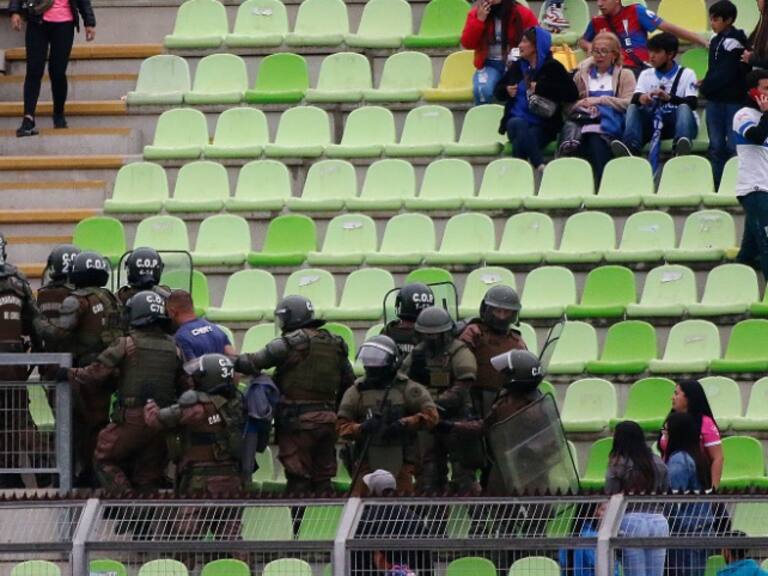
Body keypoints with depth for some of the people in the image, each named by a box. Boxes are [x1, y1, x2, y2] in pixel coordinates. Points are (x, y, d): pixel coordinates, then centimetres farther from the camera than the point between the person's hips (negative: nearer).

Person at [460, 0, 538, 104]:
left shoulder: (522, 13, -6)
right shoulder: (477, 13, -2)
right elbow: (467, 44, -7)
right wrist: (479, 20, -18)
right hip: (490, 64, 1)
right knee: (482, 90, -31)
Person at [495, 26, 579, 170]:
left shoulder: (552, 68, 2)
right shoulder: (517, 67, 16)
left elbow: (572, 94, -10)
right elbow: (498, 91, 28)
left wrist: (541, 88, -13)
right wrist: (506, 91, 3)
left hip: (542, 126, -3)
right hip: (516, 119, 3)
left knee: (521, 142, -36)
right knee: (518, 125, -35)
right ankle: (540, 167, -37)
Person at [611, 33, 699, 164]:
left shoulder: (686, 74, 2)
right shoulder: (646, 75, 13)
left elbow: (693, 103, -13)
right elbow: (634, 99, -4)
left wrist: (669, 98, -31)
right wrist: (641, 98, -29)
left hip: (677, 123, -3)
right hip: (653, 122, 3)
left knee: (684, 108, -33)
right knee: (633, 108, -20)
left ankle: (681, 148, -61)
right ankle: (631, 147, -45)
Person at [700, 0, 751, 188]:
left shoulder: (734, 41, -12)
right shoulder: (716, 41, 12)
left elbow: (726, 73, -15)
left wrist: (706, 87, -8)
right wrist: (706, 85, 3)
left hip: (733, 100, -8)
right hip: (715, 99, 8)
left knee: (733, 145, -5)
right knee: (716, 145, 10)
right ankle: (716, 185, 14)